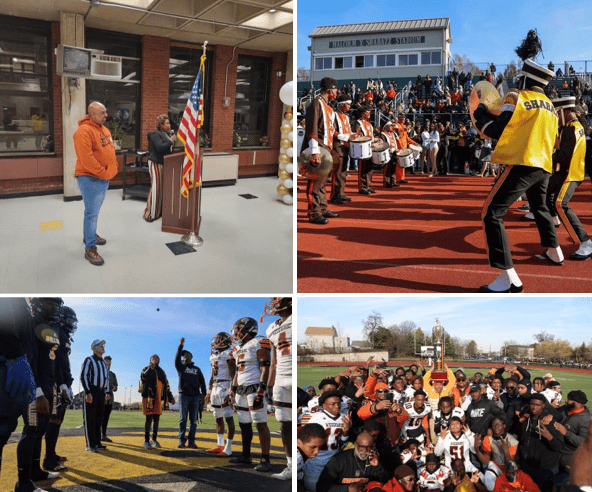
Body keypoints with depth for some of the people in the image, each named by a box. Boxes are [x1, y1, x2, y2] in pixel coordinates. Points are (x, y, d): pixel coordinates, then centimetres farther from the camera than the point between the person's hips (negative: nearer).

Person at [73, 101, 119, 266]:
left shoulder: (104, 129, 12)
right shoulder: (84, 131, -19)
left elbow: (110, 150, 22)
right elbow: (86, 158, -25)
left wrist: (113, 168, 9)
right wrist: (103, 173, -20)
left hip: (104, 178, 9)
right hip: (90, 178, -9)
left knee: (95, 210, 21)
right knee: (92, 212, -7)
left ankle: (90, 235, 38)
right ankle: (90, 248, -1)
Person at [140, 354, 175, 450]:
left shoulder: (161, 372, 20)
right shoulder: (146, 369, 5)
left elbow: (166, 386, 20)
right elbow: (143, 377, -18)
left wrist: (170, 398, 14)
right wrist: (150, 368, -34)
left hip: (158, 398, 5)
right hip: (148, 397, -5)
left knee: (156, 419, 8)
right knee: (149, 419, -10)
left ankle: (154, 439, 19)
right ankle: (146, 441, -4)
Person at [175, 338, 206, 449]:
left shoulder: (197, 369, 18)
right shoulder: (181, 367, 10)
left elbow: (202, 381, 16)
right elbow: (177, 359, -11)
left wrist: (203, 393, 4)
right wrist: (180, 346, -18)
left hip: (195, 397, 2)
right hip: (183, 395, -2)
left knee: (193, 420, 1)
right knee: (183, 419, -2)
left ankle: (191, 441, 5)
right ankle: (181, 440, 2)